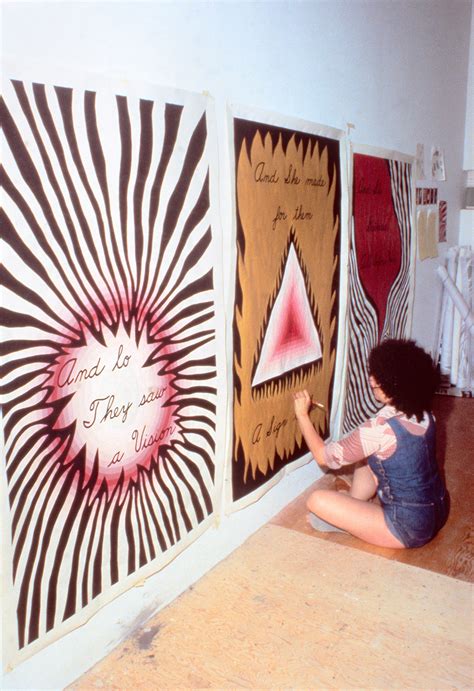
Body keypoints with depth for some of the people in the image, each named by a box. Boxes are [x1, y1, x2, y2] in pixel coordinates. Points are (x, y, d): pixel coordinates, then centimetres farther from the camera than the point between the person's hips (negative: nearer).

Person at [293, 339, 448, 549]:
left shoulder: (380, 428, -27)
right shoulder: (424, 415, -5)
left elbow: (325, 456, -17)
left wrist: (302, 414, -7)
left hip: (408, 529, -8)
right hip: (436, 512, 8)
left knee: (318, 500, -14)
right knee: (366, 457, 18)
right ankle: (352, 509, 18)